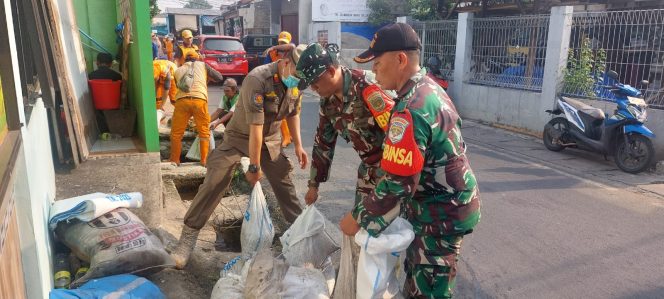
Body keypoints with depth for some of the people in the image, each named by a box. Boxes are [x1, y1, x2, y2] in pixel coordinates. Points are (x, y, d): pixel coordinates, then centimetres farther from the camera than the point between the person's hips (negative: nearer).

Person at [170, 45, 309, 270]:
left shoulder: (296, 82, -8)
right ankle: (188, 236, -4)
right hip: (240, 137, -5)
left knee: (284, 182, 10)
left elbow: (293, 113, 10)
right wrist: (254, 167, -25)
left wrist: (298, 145, 7)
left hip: (270, 140, 6)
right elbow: (255, 126, -29)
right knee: (214, 183, -13)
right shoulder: (257, 79, -31)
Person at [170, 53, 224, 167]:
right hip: (200, 99, -1)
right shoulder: (202, 65, 22)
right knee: (204, 132, 12)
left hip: (181, 100, 1)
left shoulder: (178, 70, 27)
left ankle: (174, 160, 16)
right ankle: (204, 160, 12)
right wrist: (208, 76, 41)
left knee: (176, 133, 12)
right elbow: (219, 77, 23)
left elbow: (176, 86, 25)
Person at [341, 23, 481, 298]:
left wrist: (357, 219, -17)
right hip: (450, 200, 10)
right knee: (417, 274, 23)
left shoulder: (410, 110, -28)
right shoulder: (429, 88, 4)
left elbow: (397, 184, -29)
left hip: (441, 213, -9)